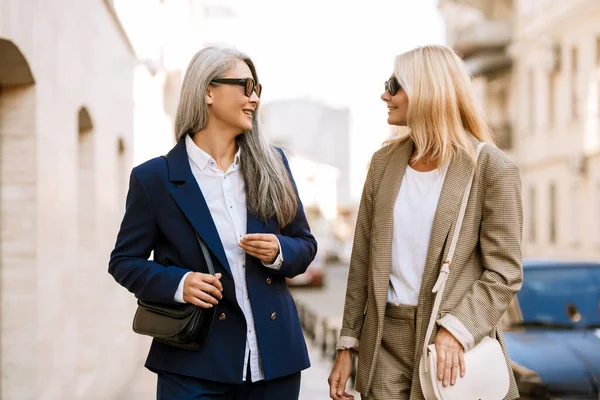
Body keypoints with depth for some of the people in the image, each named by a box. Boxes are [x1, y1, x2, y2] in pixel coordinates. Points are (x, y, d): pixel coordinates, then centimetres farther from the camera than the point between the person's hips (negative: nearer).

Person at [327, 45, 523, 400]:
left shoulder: (492, 167, -7)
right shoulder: (385, 161, 7)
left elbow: (505, 272, -8)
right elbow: (363, 261, 9)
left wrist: (456, 330, -21)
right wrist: (347, 346, 6)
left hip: (454, 345, -3)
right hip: (385, 342, 4)